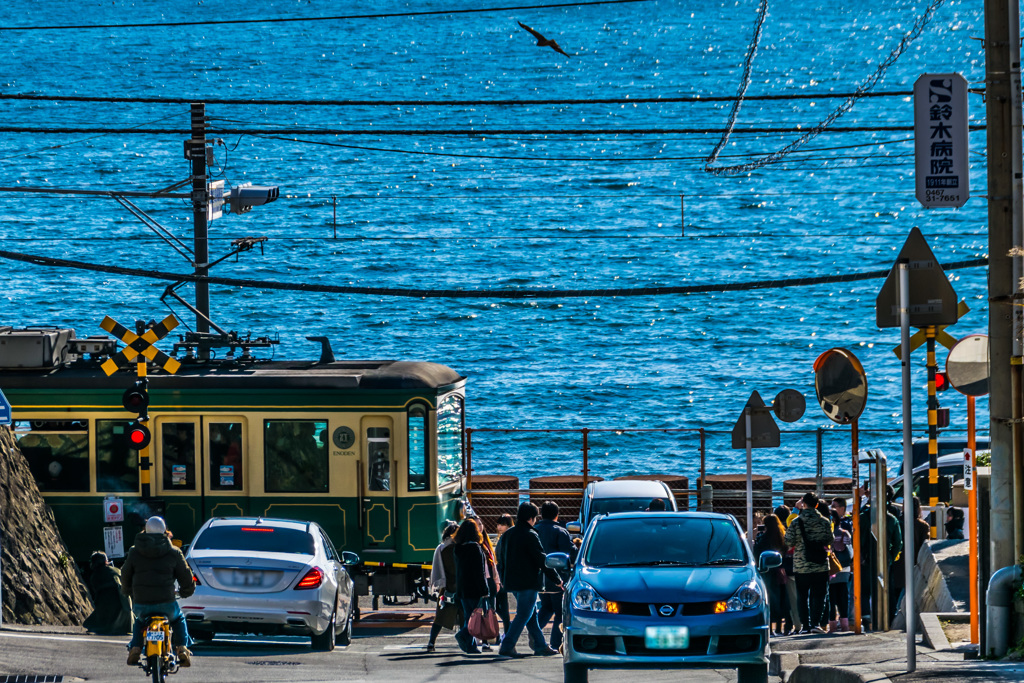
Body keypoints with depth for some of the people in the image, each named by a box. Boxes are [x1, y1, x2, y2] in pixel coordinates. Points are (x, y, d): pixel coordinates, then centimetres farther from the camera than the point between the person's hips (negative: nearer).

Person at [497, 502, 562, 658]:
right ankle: (507, 647, -10)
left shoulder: (508, 534, 11)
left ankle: (541, 645, 19)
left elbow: (502, 559, 19)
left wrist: (505, 580, 27)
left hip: (512, 581, 8)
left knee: (532, 615, 15)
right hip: (527, 583, -8)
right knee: (523, 615, -4)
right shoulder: (530, 535, -14)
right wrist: (557, 579, -8)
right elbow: (542, 560, -15)